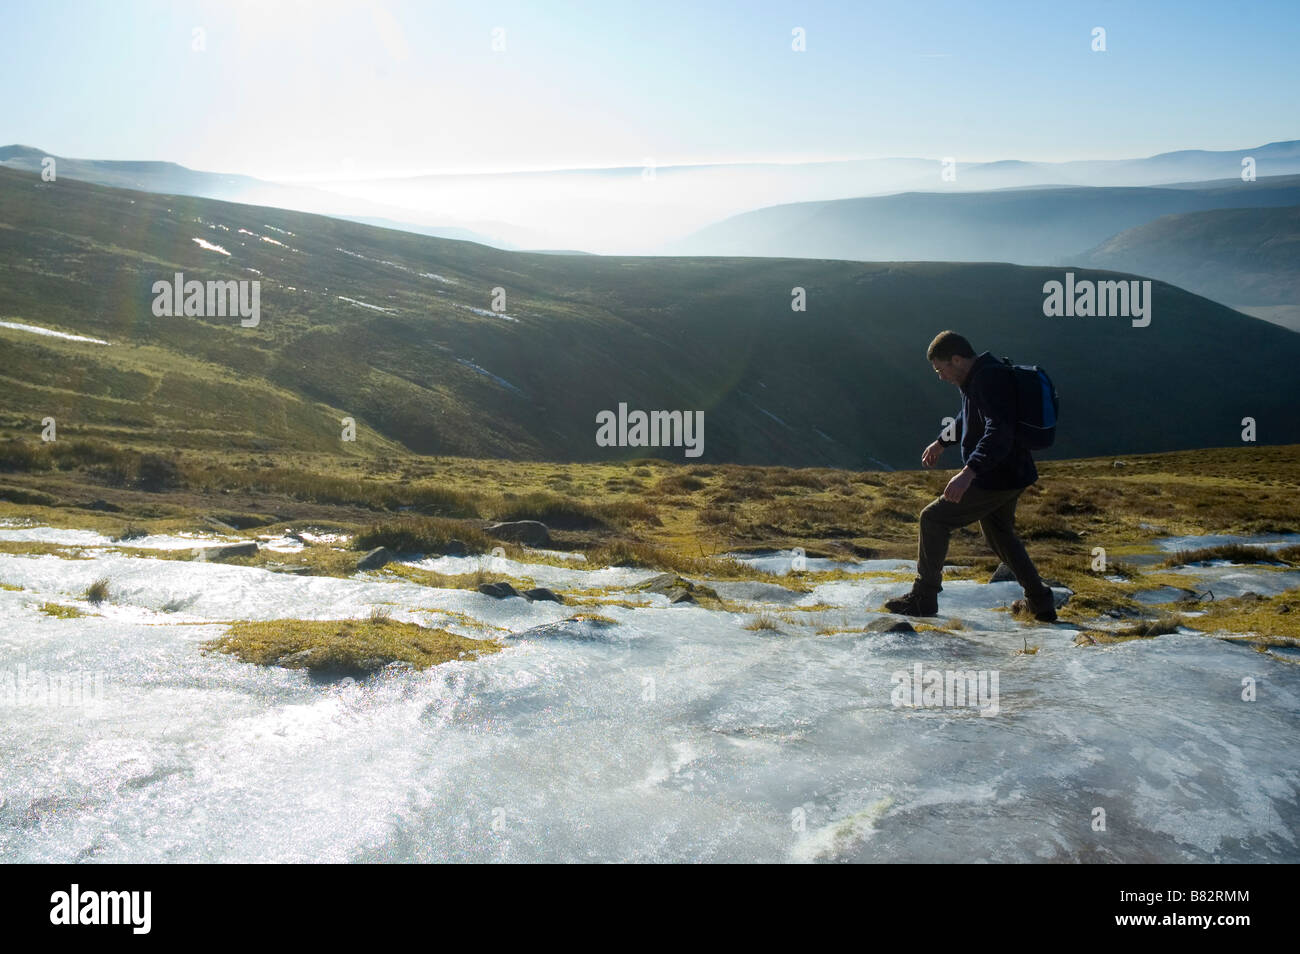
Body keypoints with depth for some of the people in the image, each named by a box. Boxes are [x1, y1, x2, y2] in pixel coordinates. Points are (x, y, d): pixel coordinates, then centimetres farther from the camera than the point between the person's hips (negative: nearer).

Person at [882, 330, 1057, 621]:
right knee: (1000, 534, 25)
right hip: (1011, 476, 11)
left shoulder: (990, 380, -23)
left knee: (933, 519, -5)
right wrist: (941, 442, 42)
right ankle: (1040, 601, 32)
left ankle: (923, 598, 2)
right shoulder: (977, 378, 11)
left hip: (996, 479, -11)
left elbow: (999, 433, -36)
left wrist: (968, 472, -46)